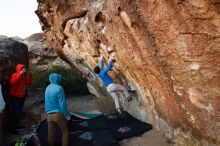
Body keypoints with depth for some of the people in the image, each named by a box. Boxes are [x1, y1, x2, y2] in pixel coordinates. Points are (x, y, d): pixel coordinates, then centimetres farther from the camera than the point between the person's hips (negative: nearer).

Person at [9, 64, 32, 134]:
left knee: (19, 112, 17)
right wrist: (20, 73, -34)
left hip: (23, 96, 8)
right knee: (14, 112, -4)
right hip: (16, 96, -8)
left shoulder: (25, 75, 9)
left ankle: (17, 125, 30)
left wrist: (29, 75, 0)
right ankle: (12, 128, 3)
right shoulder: (15, 75, -13)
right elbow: (12, 82, -33)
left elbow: (29, 83, 12)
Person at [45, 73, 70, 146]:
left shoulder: (47, 88, 8)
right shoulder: (59, 88, -15)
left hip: (49, 115, 6)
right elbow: (62, 104, -16)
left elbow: (47, 102, 15)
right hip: (58, 114, -6)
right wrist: (67, 115, -9)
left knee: (51, 133, 14)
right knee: (65, 132, 9)